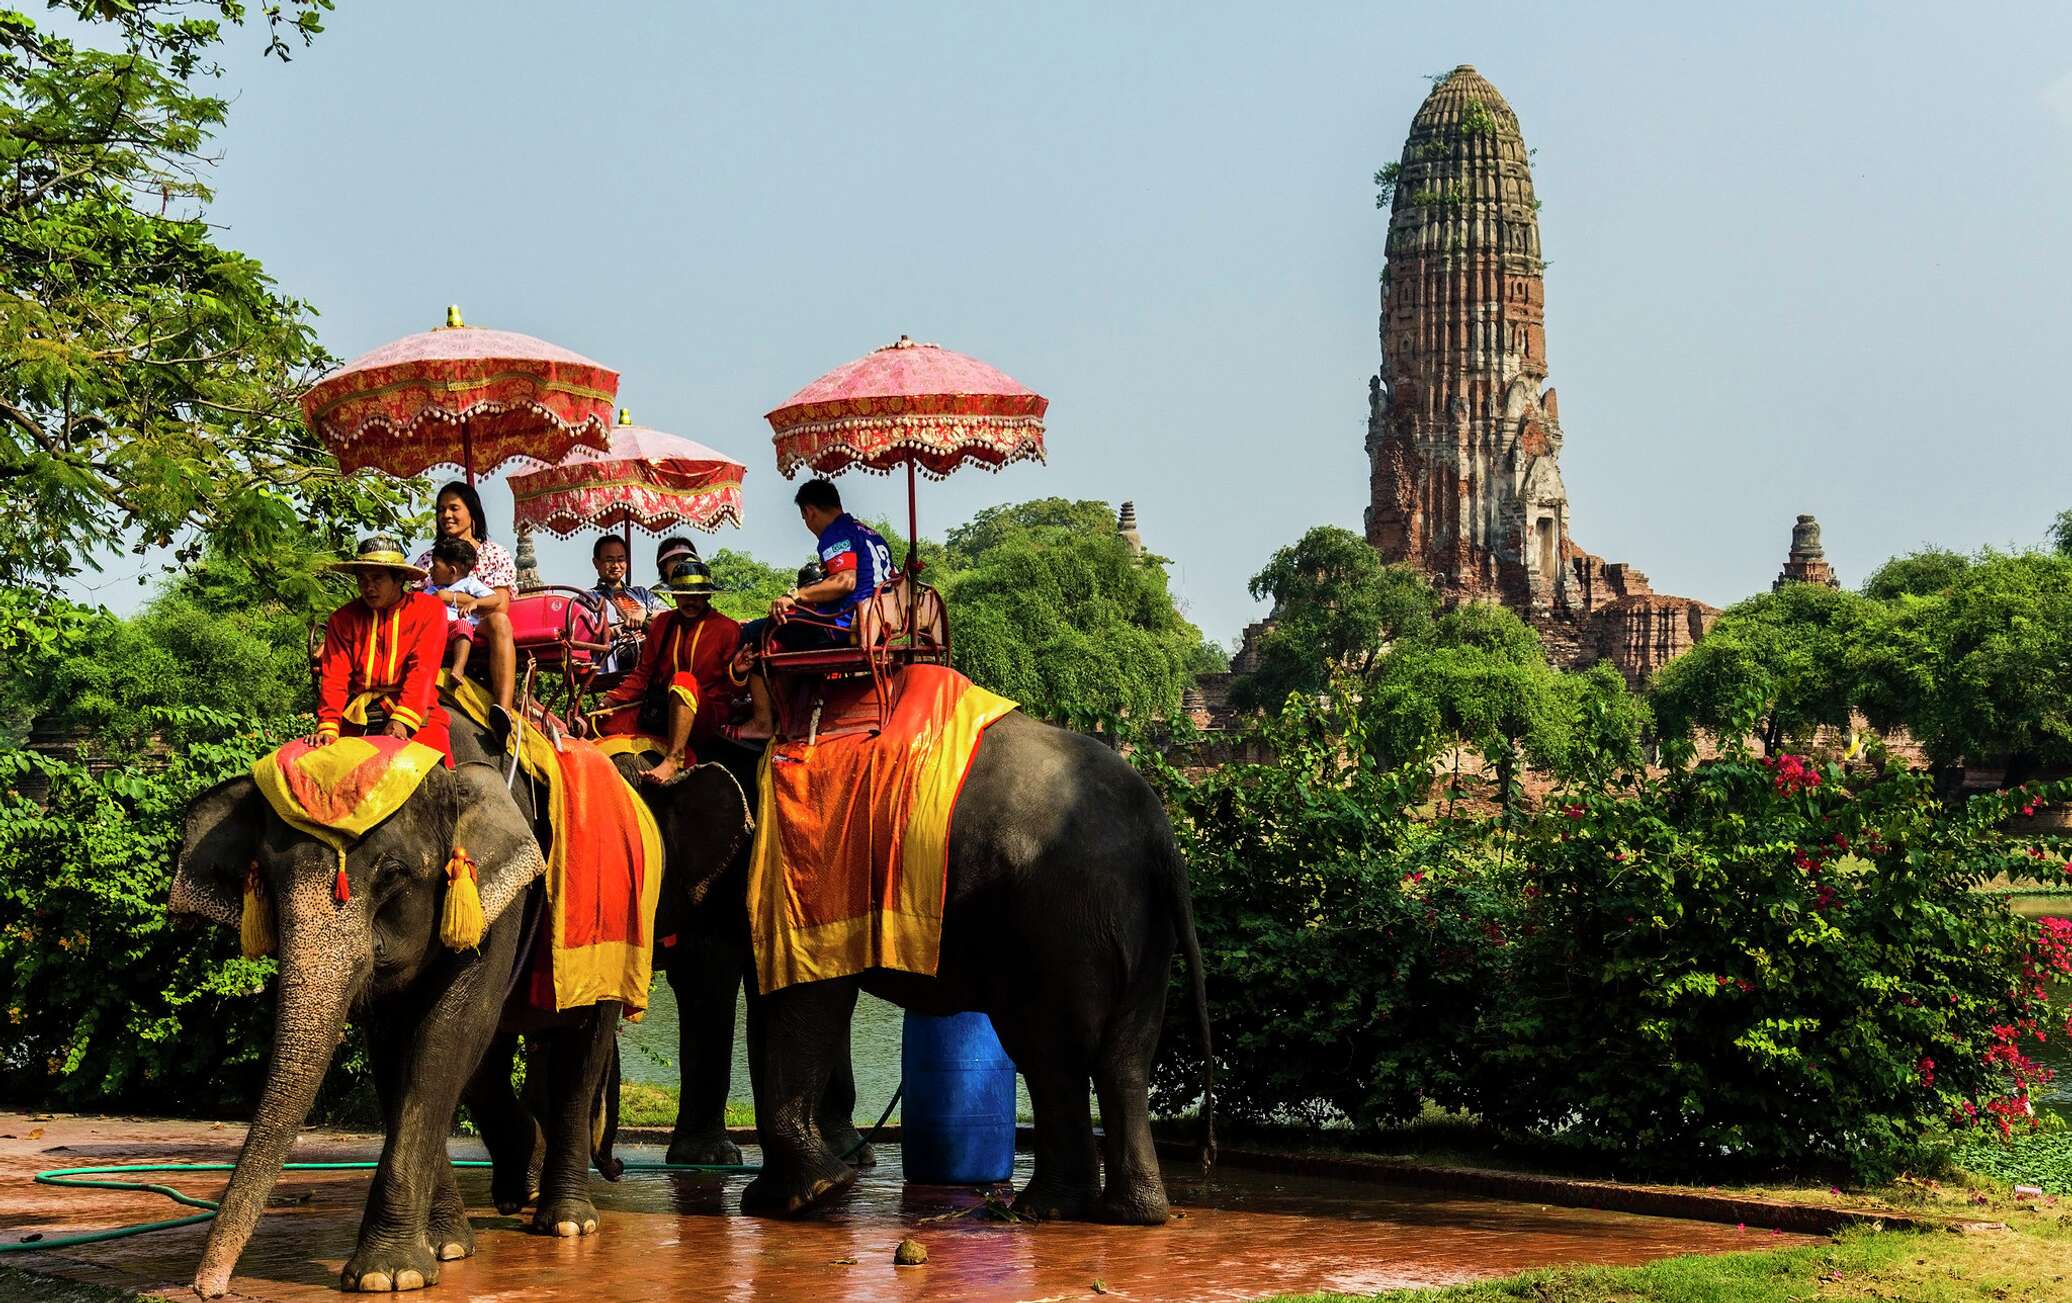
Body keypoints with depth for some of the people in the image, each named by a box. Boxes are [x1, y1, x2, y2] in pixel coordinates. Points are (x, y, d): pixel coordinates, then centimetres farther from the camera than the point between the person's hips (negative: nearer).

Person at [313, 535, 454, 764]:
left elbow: (422, 671, -7)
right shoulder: (343, 619, 11)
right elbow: (335, 677, 1)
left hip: (414, 712, -2)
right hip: (356, 718, 3)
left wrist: (402, 720, -20)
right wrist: (328, 726, -15)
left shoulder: (429, 609, 4)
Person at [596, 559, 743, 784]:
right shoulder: (662, 624, 15)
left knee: (684, 680, -37)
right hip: (659, 711, 4)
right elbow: (642, 674, 15)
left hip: (706, 719, -4)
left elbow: (732, 690, 2)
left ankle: (673, 759, -39)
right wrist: (610, 700, 0)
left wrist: (737, 672, -22)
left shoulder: (727, 629, 3)